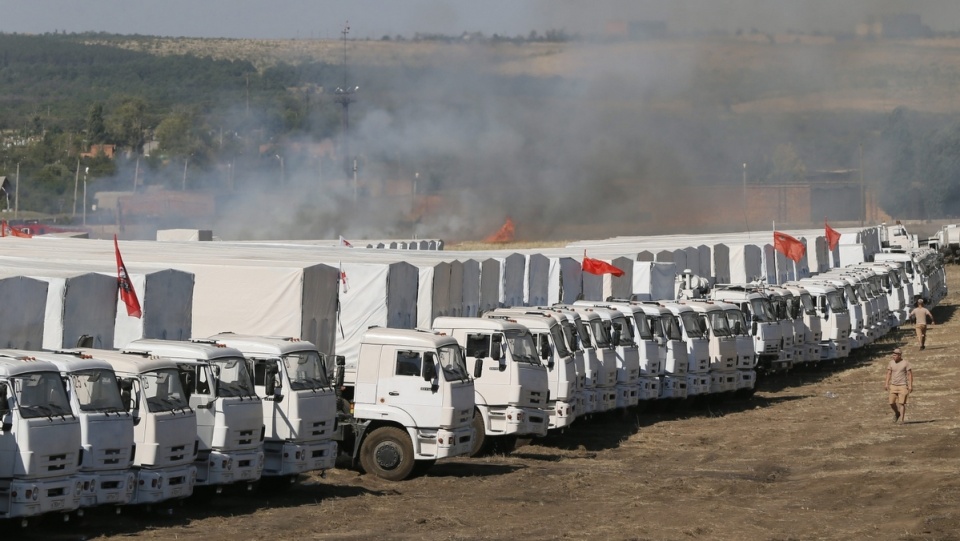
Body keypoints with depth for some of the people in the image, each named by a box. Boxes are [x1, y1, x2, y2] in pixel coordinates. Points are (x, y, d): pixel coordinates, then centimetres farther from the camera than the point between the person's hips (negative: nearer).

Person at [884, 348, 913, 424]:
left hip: (903, 386, -4)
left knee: (902, 403, -8)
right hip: (893, 386, 4)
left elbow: (910, 374, -8)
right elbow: (888, 374, 8)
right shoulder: (891, 363, 4)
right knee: (892, 403, 1)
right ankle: (897, 413, 28)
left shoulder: (906, 363, -8)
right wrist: (886, 384, 1)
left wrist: (910, 386, -14)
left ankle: (901, 419, -4)